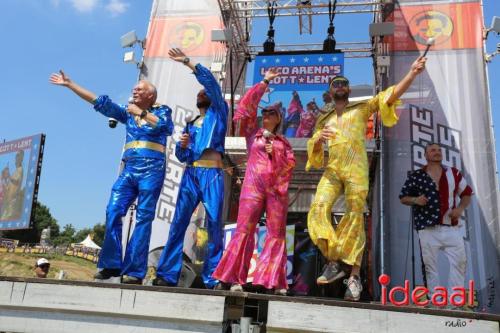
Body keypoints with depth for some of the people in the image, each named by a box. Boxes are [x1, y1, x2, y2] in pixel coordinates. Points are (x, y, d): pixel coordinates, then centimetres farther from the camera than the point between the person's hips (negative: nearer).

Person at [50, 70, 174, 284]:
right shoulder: (128, 112, 20)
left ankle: (135, 271, -8)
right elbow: (100, 102, 18)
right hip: (129, 170, 5)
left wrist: (141, 113, -3)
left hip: (151, 170, -5)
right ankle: (111, 264, 0)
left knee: (143, 219, -7)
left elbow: (163, 126, -12)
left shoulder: (162, 111, 10)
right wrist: (69, 84, 18)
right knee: (113, 212, -8)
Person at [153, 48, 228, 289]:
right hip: (190, 173, 4)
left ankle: (212, 277, -5)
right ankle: (167, 274, -5)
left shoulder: (218, 113, 15)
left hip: (212, 173, -4)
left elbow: (211, 82, 2)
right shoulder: (190, 124, 26)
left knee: (215, 223, -9)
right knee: (179, 222, -5)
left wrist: (188, 63, 0)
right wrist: (182, 146, 2)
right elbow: (181, 156, 24)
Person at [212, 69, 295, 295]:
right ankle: (237, 280, -7)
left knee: (277, 233, -2)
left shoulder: (283, 142, 21)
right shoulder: (252, 133, 17)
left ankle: (276, 282, 1)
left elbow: (290, 164, 12)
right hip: (253, 185, -2)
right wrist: (264, 82, 13)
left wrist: (275, 154, -4)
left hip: (277, 188, 2)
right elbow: (248, 105, 9)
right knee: (244, 229, -9)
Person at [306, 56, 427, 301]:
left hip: (356, 169, -2)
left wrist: (412, 73, -8)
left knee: (355, 218, -8)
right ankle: (334, 261, -9)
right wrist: (319, 139, -6)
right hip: (332, 169, 3)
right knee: (319, 208, -19)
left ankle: (354, 276, -6)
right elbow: (313, 151, 17)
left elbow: (390, 97, 5)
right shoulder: (323, 119, 23)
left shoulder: (362, 108, 16)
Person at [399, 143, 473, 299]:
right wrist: (415, 200, -14)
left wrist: (460, 208, 1)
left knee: (459, 263, 0)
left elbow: (467, 193, 19)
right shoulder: (415, 176, 3)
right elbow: (403, 198, 6)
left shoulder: (454, 173, 11)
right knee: (430, 266, 2)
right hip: (428, 228, -2)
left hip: (451, 227, 3)